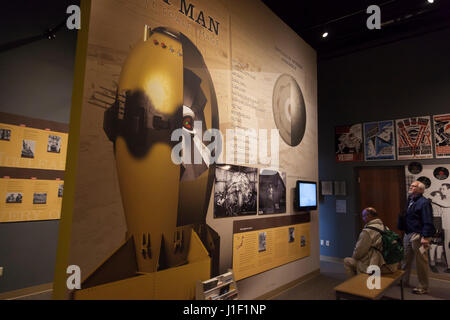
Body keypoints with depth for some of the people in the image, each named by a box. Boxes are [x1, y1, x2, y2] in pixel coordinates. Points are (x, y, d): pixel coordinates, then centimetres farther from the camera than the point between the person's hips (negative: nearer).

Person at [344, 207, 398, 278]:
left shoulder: (367, 231, -17)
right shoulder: (385, 228, 9)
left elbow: (358, 253, -12)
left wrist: (353, 257, 11)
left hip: (377, 266, -9)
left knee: (347, 261, 3)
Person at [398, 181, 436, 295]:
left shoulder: (424, 202, -13)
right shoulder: (409, 201, 14)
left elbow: (428, 222, -18)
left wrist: (425, 237, -23)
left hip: (418, 235, -9)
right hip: (408, 234, 9)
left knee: (421, 262, 2)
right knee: (406, 259, 17)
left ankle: (423, 287, 14)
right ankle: (404, 281, 30)